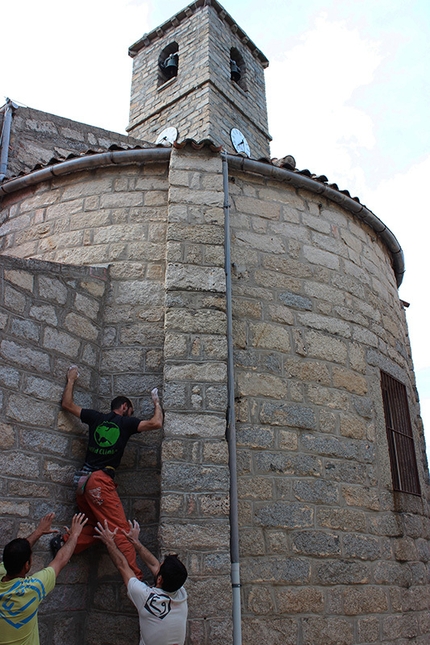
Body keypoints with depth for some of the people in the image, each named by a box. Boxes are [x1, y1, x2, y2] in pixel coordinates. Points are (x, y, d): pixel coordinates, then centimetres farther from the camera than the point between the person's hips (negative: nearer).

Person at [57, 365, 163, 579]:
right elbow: (156, 423, 3)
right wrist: (156, 402, 20)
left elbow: (67, 404, 24)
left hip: (82, 481, 7)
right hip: (100, 480, -7)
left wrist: (71, 380, 36)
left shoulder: (95, 417, 16)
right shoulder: (126, 422, 4)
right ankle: (135, 577, -21)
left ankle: (64, 542, 1)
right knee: (121, 530, -11)